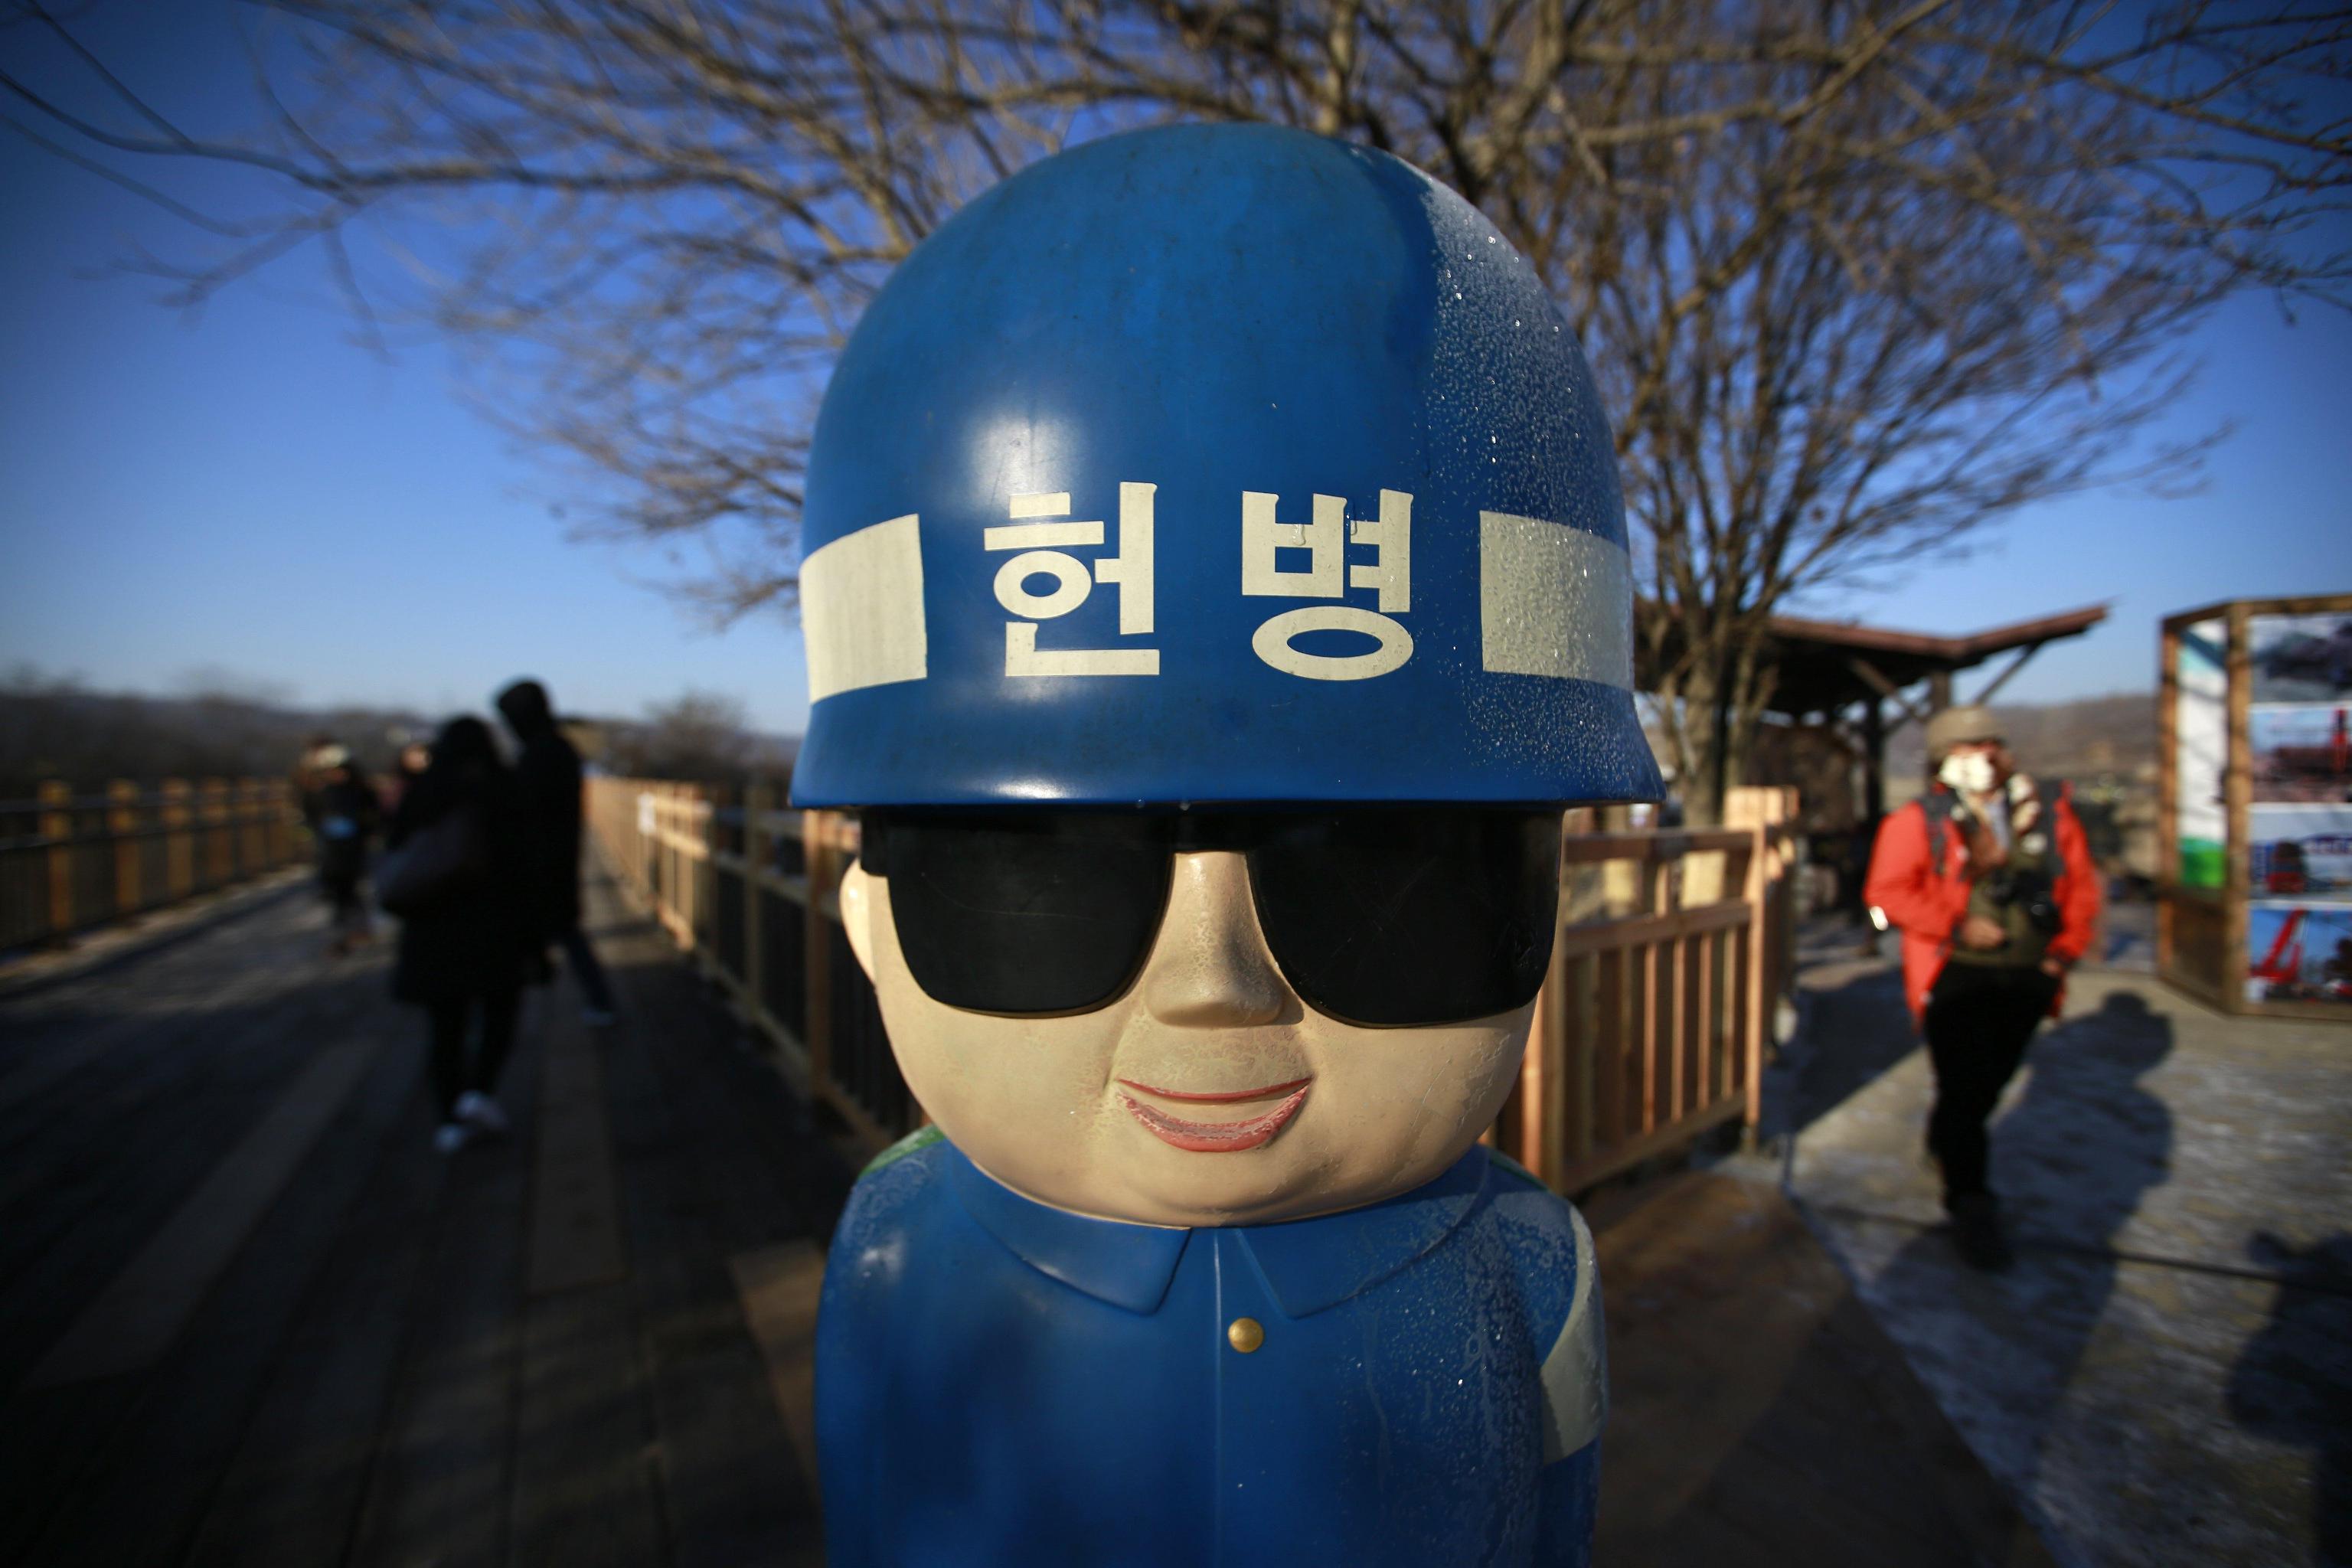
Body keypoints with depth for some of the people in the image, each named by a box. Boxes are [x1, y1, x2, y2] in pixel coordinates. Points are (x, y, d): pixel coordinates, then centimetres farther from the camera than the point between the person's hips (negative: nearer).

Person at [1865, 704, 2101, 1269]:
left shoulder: (2049, 815, 7)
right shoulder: (1918, 821, -6)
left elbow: (2081, 883, 14)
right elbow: (1888, 890, -11)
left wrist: (2067, 947, 5)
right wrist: (1957, 924, -18)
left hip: (2027, 977, 5)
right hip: (1957, 976, -4)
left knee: (1990, 1081, 17)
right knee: (1964, 1087, -5)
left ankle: (1946, 1146, 44)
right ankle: (1971, 1207, 7)